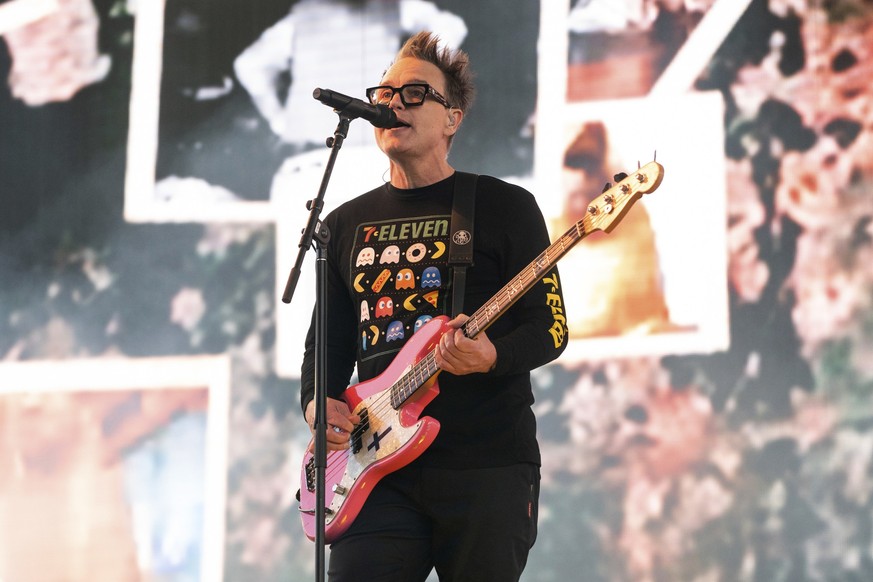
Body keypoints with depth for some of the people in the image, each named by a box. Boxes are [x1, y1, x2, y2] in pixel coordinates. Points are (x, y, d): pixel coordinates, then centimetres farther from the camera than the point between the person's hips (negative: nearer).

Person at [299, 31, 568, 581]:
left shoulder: (504, 207, 4)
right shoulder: (346, 224, 17)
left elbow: (551, 328, 0)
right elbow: (325, 343, 22)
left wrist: (492, 356, -20)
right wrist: (317, 402, 1)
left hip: (487, 467, -3)